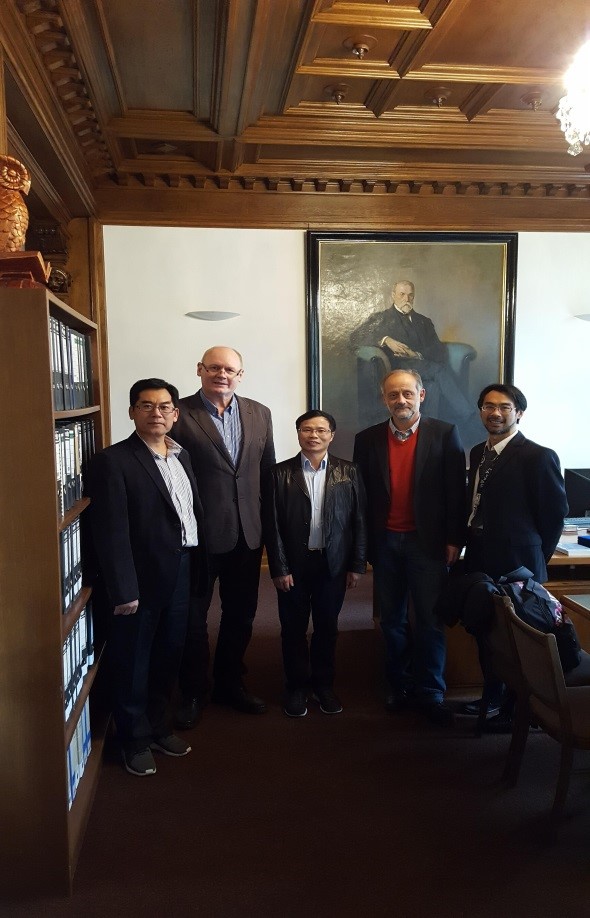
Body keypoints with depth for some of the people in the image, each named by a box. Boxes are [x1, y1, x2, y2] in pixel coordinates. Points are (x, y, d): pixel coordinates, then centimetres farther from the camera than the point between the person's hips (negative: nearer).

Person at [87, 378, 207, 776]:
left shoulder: (182, 456, 9)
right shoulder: (113, 461, -13)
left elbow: (195, 514, 9)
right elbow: (111, 532, -17)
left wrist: (200, 571, 6)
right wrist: (123, 590, -20)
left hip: (182, 576, 6)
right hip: (141, 580, -6)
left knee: (169, 658, 20)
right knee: (132, 665, 11)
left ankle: (160, 726, 40)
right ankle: (135, 740, 31)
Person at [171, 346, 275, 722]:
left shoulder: (260, 414, 7)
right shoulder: (179, 413, -8)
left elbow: (268, 471, 9)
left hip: (248, 532, 5)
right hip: (198, 532, -4)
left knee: (241, 614, 17)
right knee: (193, 615, 10)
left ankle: (231, 683, 37)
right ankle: (193, 692, 30)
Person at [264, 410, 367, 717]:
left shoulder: (348, 472, 0)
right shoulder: (280, 473, -3)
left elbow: (359, 521, 1)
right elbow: (272, 525, -4)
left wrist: (357, 565, -2)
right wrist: (279, 568, -8)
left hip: (333, 564, 1)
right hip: (294, 565, -1)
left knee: (327, 627, 13)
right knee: (293, 628, 11)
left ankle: (323, 684, 31)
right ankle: (296, 687, 28)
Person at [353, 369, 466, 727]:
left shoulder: (445, 434, -3)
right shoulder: (368, 439, 3)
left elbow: (456, 491, -4)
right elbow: (362, 494, 4)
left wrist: (454, 540, -7)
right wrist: (363, 544, 1)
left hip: (428, 540, -2)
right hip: (385, 542, 3)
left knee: (430, 620, 3)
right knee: (392, 619, 13)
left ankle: (430, 692, 17)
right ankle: (400, 684, 28)